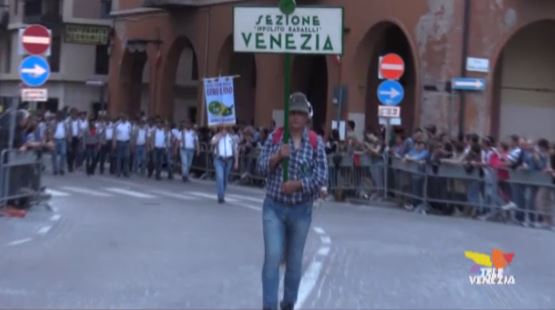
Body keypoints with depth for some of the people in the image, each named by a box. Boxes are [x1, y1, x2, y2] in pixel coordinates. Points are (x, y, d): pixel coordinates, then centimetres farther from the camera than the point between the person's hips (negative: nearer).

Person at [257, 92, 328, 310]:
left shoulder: (316, 143, -4)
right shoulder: (274, 137, 1)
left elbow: (321, 177, -8)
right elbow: (262, 168, -1)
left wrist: (298, 184, -21)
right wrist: (277, 157, -18)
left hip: (301, 210, 0)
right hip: (274, 207, 0)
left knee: (294, 260, 12)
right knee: (272, 256, -10)